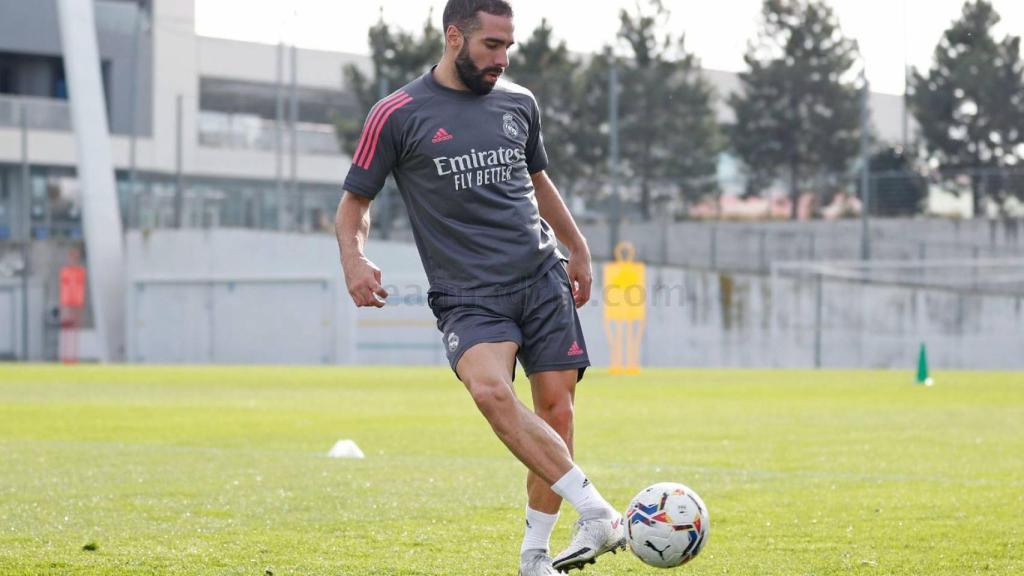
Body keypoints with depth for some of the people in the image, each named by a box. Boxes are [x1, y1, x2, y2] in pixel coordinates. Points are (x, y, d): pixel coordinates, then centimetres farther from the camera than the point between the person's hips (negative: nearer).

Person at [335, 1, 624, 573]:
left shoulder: (519, 103, 11)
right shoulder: (398, 115, -2)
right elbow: (356, 200, 4)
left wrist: (578, 248, 32)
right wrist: (354, 257, -15)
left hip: (542, 277, 4)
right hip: (468, 294, -4)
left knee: (556, 407, -4)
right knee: (491, 390, -29)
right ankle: (597, 513, -31)